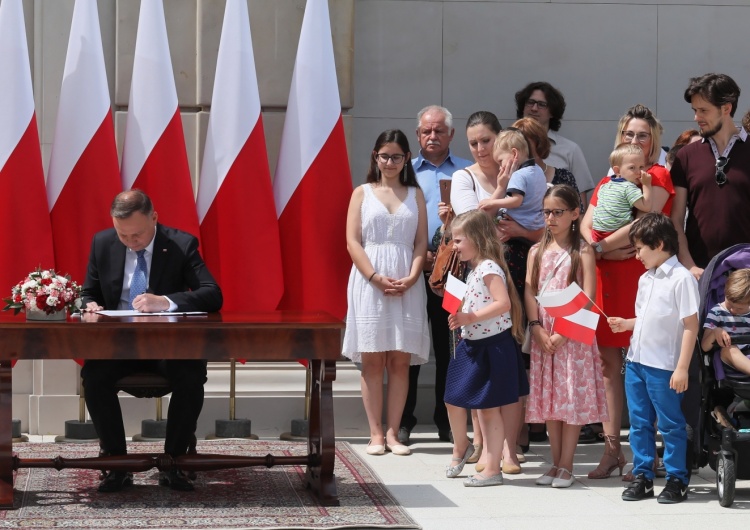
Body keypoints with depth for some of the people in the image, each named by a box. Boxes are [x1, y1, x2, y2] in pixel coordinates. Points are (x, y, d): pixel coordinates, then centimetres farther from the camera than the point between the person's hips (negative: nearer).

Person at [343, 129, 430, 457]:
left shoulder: (415, 195, 12)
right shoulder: (362, 193, 8)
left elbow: (421, 242, 6)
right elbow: (353, 242, 0)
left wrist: (411, 278, -10)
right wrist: (376, 277, -12)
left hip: (407, 285, 1)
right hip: (369, 282, -1)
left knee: (400, 360, -1)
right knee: (372, 360, -2)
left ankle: (393, 433, 2)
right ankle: (376, 434, 0)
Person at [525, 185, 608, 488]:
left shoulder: (582, 251, -2)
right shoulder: (537, 252, 11)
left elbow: (588, 297, -9)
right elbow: (529, 292, 5)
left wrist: (564, 332, -16)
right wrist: (537, 328, -10)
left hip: (572, 334, -4)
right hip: (543, 334, 4)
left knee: (572, 397, -4)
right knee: (548, 397, 6)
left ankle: (566, 466, 0)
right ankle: (555, 463, 13)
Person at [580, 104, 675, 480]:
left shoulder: (658, 177, 2)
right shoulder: (607, 183, 20)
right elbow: (585, 227, 8)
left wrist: (600, 247, -6)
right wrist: (608, 251, -11)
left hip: (640, 276, -6)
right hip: (605, 278, 6)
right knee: (608, 363, 4)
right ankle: (612, 449, 8)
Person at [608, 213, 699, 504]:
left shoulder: (681, 278, -13)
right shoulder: (645, 279, 11)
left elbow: (690, 325, -14)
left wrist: (682, 368, -17)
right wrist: (626, 324, 4)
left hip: (663, 367, -8)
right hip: (636, 361, 8)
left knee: (671, 425, 3)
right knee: (639, 423, 12)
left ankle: (677, 480, 12)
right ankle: (642, 476, 20)